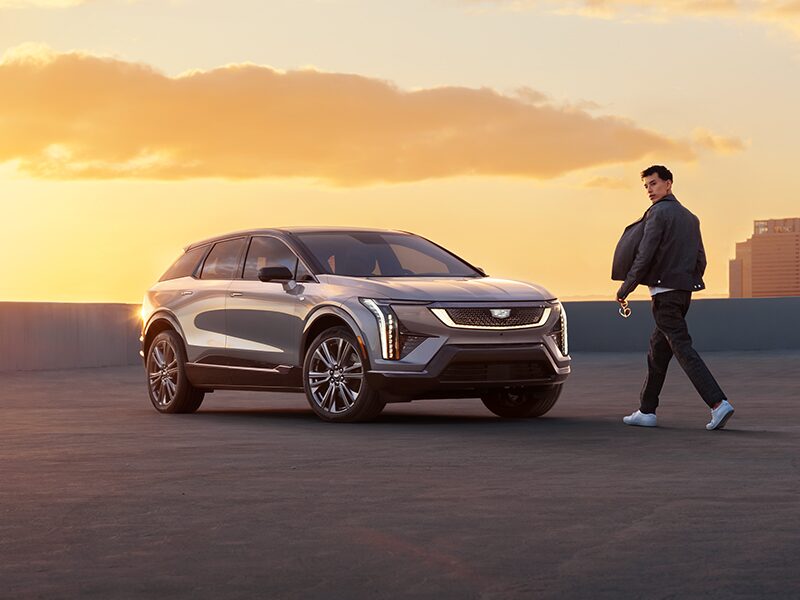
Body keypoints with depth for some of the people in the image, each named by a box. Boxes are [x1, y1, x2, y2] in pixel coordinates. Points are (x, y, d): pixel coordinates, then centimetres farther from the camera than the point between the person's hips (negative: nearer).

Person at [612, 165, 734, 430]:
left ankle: (718, 403, -20)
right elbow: (700, 260, 16)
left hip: (664, 291, -9)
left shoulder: (658, 213, -9)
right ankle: (647, 411, 17)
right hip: (684, 291, 9)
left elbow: (645, 256, -16)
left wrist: (624, 289, -11)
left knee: (683, 348, -11)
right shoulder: (689, 217, 17)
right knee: (658, 350, 14)